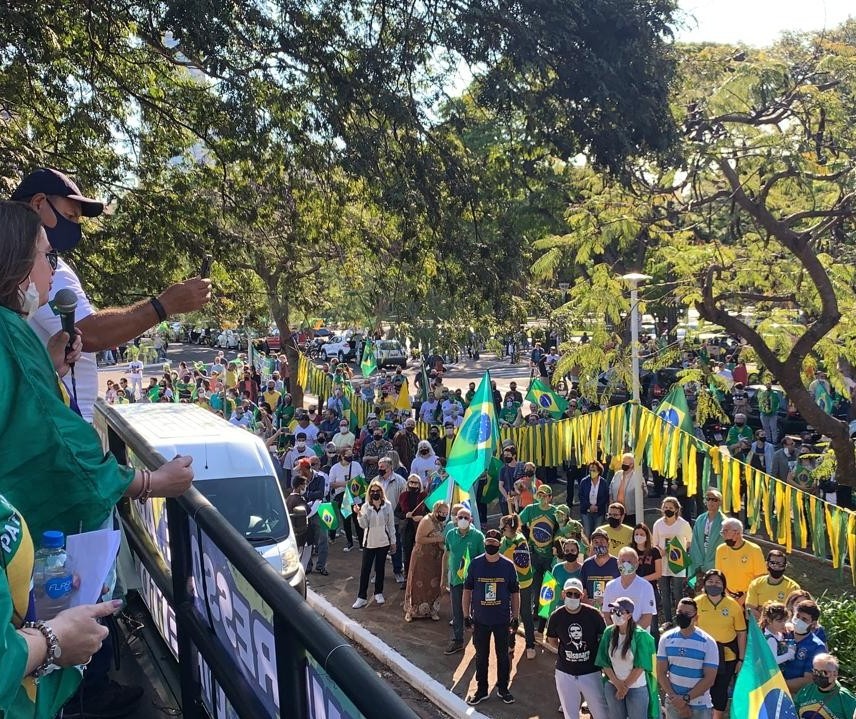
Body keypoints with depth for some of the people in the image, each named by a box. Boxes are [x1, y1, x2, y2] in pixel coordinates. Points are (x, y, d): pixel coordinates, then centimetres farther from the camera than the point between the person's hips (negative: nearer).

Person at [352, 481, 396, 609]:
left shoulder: (387, 505, -3)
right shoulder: (365, 506, -5)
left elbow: (391, 524, 3)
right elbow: (364, 525, -11)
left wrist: (393, 541, 5)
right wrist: (359, 514, -27)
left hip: (383, 542, 0)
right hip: (369, 543, 0)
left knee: (380, 568, 10)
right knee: (365, 569, -1)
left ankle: (378, 593, 25)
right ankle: (362, 597, 4)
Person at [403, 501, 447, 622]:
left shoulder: (443, 523, 6)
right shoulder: (427, 521, -18)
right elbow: (419, 539, -23)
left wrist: (445, 541, 1)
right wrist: (436, 539, -25)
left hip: (436, 558, 7)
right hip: (422, 557, -7)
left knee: (434, 584, 12)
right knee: (418, 584, 1)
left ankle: (432, 610, 24)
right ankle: (411, 610, 13)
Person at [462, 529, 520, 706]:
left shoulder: (508, 565, -6)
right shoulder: (475, 564, -5)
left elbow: (515, 593, 1)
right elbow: (467, 590, 2)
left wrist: (516, 617, 1)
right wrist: (466, 615, 0)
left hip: (502, 619, 0)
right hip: (480, 619, 0)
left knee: (503, 655, 12)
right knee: (481, 656, 12)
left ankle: (503, 689, 28)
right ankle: (481, 690, 26)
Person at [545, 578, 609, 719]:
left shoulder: (593, 614, -12)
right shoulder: (556, 617, -7)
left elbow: (604, 638, 2)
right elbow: (552, 641, 9)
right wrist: (566, 651, -1)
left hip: (591, 673, -1)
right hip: (565, 674, 1)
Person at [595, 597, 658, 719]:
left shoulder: (640, 635, -16)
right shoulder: (609, 633, -5)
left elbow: (640, 667, -14)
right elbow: (604, 663, -1)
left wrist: (625, 686, -9)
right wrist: (618, 684, -9)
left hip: (637, 688, -4)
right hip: (612, 686, 4)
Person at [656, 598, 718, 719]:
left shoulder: (708, 642, -8)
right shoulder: (666, 638, 0)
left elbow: (709, 679, -10)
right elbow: (661, 673, 1)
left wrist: (686, 698, -14)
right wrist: (674, 698, -10)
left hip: (700, 706, -2)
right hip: (673, 703, 3)